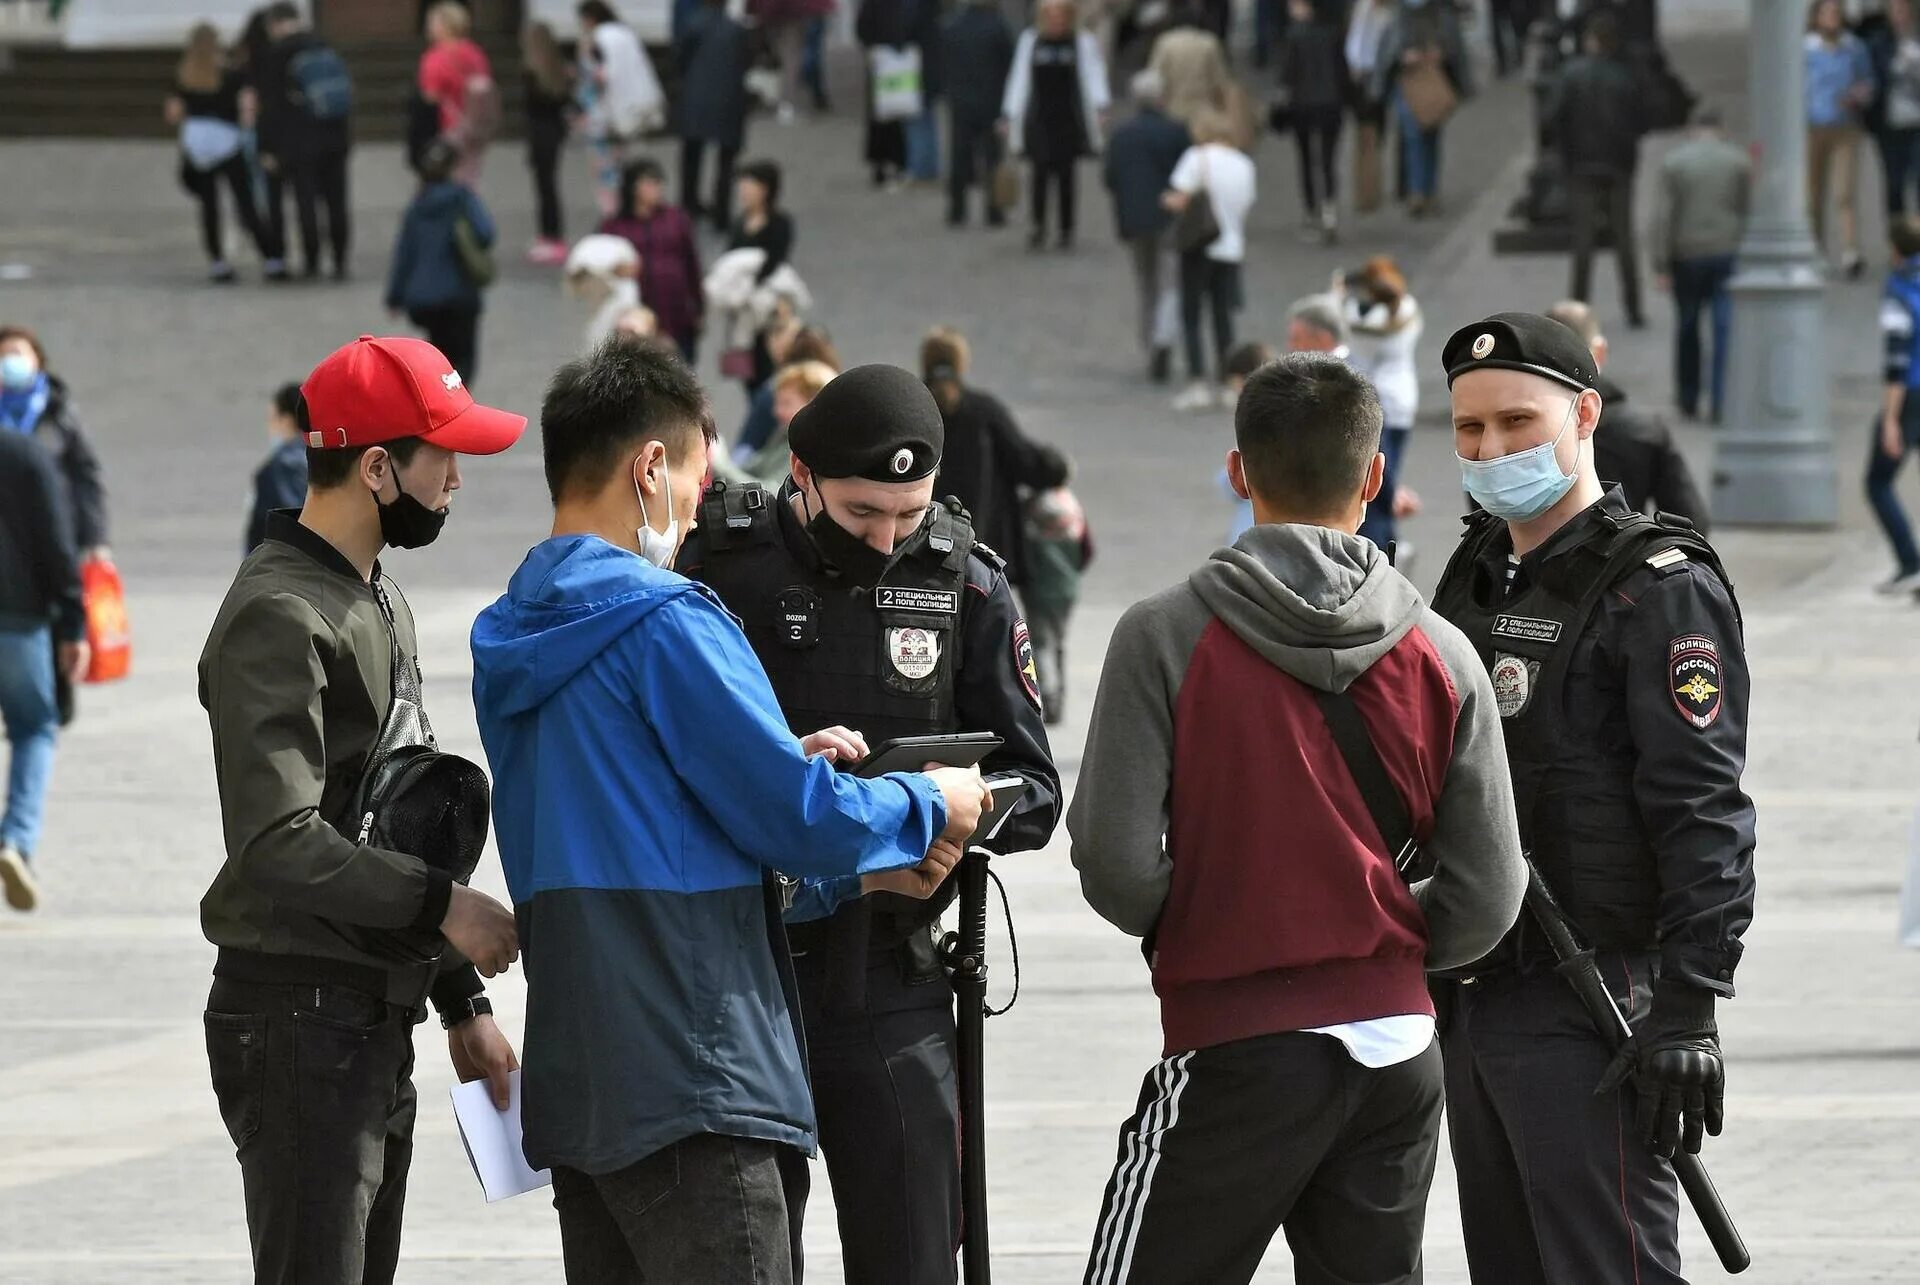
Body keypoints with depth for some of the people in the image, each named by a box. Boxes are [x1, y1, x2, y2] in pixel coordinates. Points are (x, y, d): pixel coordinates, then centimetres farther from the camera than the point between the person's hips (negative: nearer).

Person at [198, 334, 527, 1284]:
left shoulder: (382, 603, 18)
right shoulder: (279, 618, -14)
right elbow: (278, 841, -24)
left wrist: (463, 1003, 19)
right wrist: (441, 904, -16)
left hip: (378, 1018, 10)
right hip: (301, 1017, -10)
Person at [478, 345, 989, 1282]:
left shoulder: (512, 645, 17)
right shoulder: (664, 623, -11)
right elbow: (799, 817, -12)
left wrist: (857, 874, 19)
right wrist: (927, 806, 8)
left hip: (572, 1093, 9)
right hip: (688, 1087, -9)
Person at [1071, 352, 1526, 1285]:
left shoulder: (1166, 636, -9)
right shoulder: (1441, 656, 1)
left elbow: (1117, 866, -12)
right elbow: (1486, 896, 2)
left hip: (1238, 1053, -4)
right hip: (1399, 1054, 4)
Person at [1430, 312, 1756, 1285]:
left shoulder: (1660, 587, -10)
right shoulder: (1474, 579, 16)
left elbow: (1705, 817, -16)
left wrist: (1688, 1011, -22)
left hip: (1594, 1017, -8)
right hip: (1472, 1007, 8)